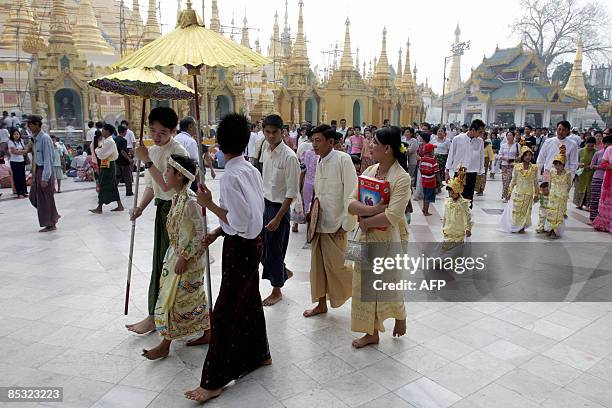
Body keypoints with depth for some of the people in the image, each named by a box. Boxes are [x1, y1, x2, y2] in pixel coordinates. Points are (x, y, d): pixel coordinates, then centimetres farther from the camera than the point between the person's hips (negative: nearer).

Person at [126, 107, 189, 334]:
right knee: (162, 258, 16)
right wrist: (140, 207, 4)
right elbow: (151, 185, 15)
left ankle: (154, 316, 8)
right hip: (162, 207, 9)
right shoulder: (152, 151, 9)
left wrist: (147, 161, -22)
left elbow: (167, 185, -24)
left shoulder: (178, 152, -17)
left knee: (165, 260, -3)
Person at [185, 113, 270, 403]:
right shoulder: (251, 170, 4)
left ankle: (213, 382, 13)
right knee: (249, 300, 22)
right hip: (254, 241, 9)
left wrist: (208, 204, -16)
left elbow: (240, 222, -23)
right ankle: (259, 355, 41)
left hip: (240, 248, -9)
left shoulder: (230, 176, -22)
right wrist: (218, 232, 10)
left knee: (224, 312, 0)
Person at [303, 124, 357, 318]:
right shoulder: (320, 162, 8)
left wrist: (346, 225, -16)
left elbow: (351, 193, -17)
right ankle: (321, 303, 28)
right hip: (318, 222, 7)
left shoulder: (343, 159, -15)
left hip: (335, 225, -7)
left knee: (337, 266, 1)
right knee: (318, 264, 12)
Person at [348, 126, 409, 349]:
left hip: (388, 239, -6)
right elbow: (351, 205, -5)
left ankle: (400, 316, 44)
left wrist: (365, 221, -14)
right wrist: (374, 209, -22)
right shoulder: (369, 171, 1)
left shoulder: (402, 178, -17)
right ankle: (372, 332, 31)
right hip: (366, 238, 6)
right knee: (365, 286, 13)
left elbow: (392, 216, -26)